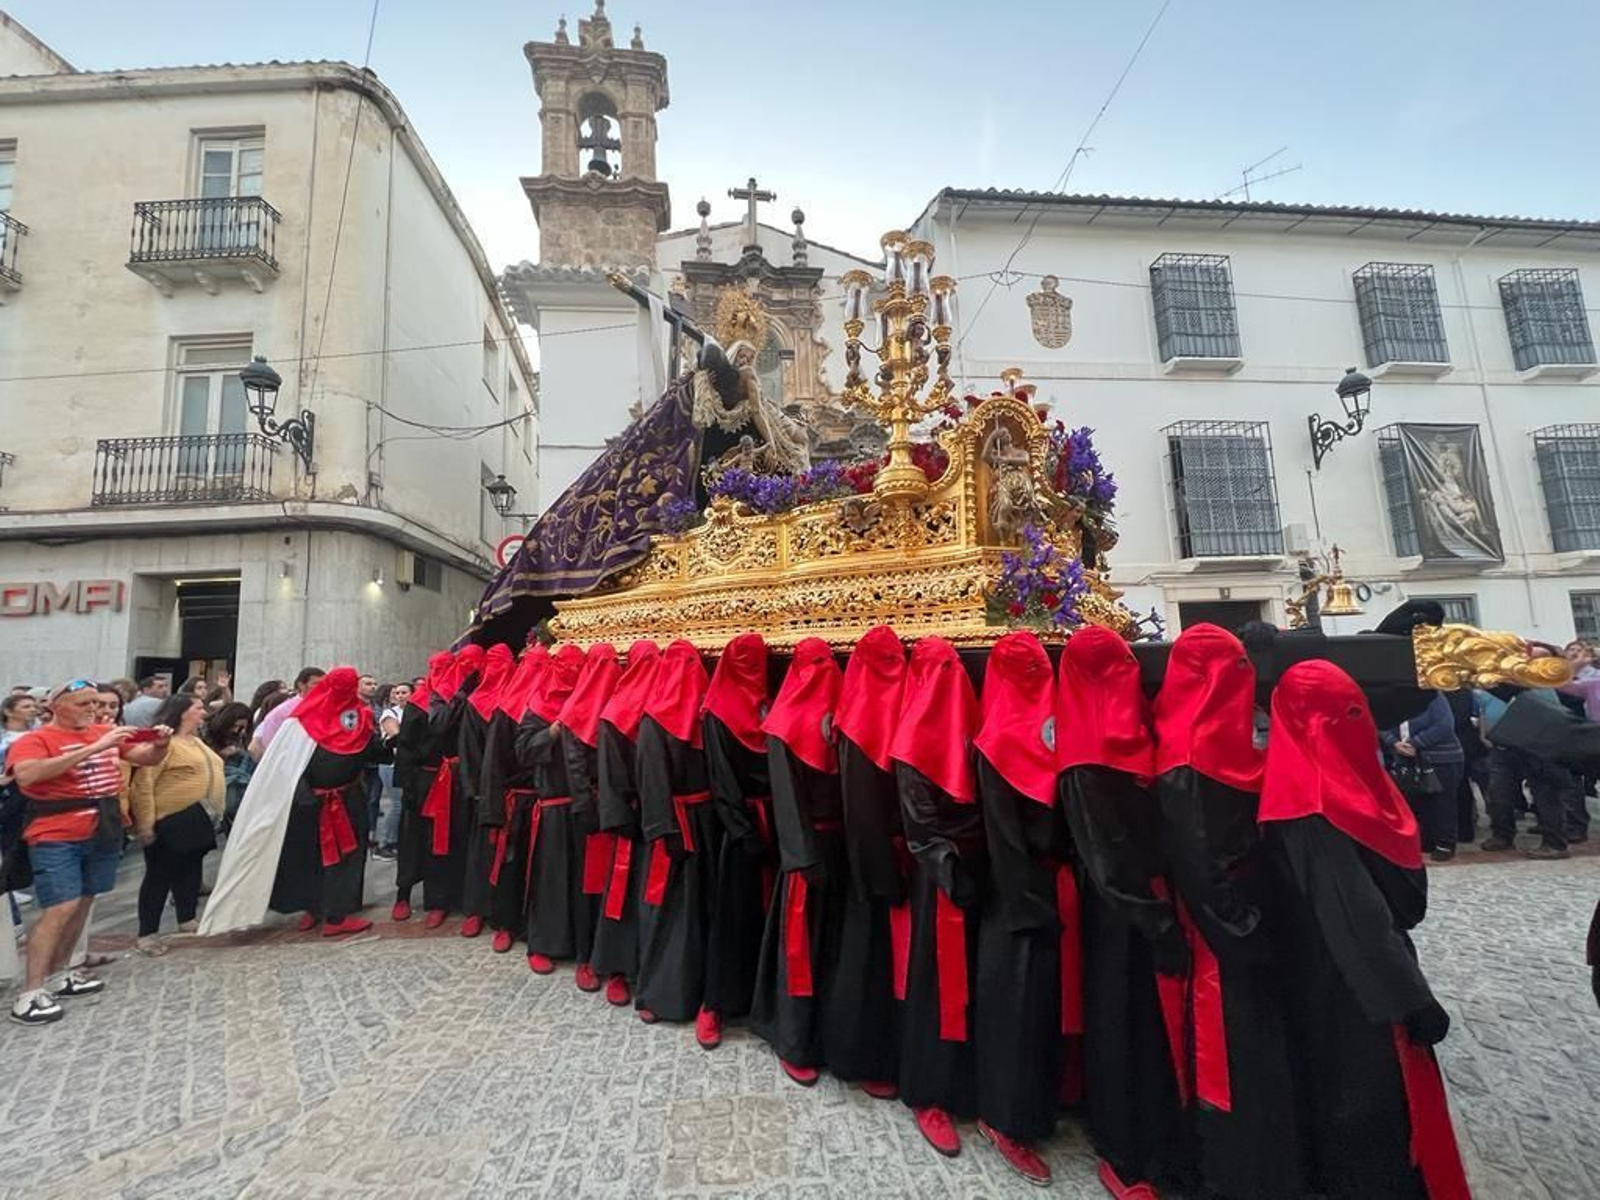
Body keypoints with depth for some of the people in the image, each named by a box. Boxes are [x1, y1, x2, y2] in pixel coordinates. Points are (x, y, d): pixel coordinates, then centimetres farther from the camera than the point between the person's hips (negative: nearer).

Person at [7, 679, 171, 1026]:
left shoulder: (105, 732, 5)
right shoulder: (35, 739, -8)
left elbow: (145, 758, 13)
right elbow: (26, 775, -26)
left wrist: (159, 744, -11)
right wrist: (94, 748, -31)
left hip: (104, 832, 5)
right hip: (57, 837, -5)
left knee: (82, 903, 11)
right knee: (61, 908, -9)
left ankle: (57, 974, 24)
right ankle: (31, 993, 0)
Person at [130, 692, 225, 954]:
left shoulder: (195, 741, 15)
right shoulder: (163, 741, -15)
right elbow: (143, 783, -20)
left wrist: (214, 814, 21)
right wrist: (145, 824, -21)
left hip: (198, 822, 9)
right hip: (172, 823, -9)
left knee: (190, 871, 17)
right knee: (160, 876, 1)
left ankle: (187, 920, 31)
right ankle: (146, 934, 11)